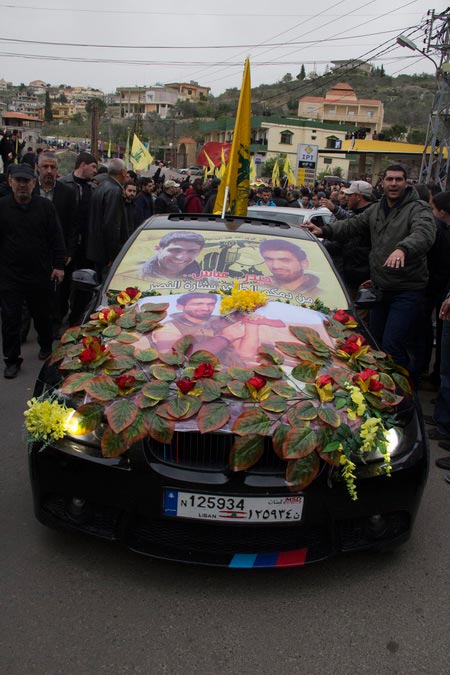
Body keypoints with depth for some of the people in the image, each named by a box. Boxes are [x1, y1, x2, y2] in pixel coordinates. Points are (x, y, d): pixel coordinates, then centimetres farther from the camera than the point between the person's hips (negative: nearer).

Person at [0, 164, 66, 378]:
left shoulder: (46, 206, 1)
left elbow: (57, 238, 2)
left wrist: (59, 265, -3)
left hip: (41, 275, 1)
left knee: (43, 315, 16)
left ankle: (46, 347, 41)